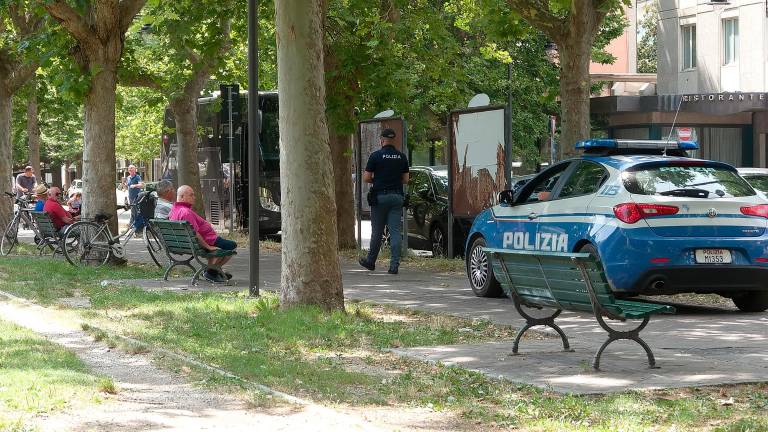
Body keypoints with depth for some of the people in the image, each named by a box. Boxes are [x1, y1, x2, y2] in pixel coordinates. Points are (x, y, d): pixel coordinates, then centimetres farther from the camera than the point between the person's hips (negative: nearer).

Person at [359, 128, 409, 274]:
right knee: (396, 231, 0)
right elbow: (406, 179, 9)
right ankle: (394, 265, -6)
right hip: (397, 196, 3)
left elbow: (366, 178, -5)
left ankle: (371, 261, 22)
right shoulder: (402, 157, 5)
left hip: (380, 196, -3)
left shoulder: (376, 156, -7)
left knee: (377, 231, 8)